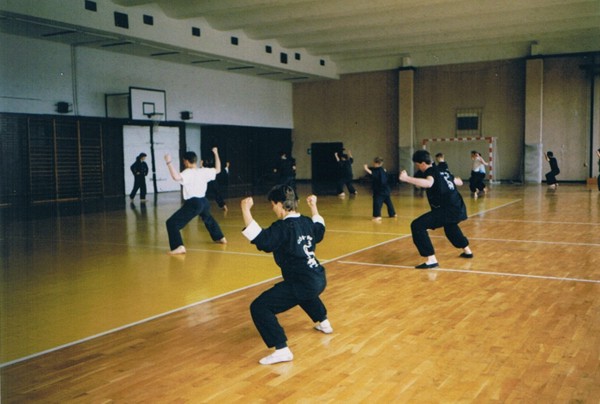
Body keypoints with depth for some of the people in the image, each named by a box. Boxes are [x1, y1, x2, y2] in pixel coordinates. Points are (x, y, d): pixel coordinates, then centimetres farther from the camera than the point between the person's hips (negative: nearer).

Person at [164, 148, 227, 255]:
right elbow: (218, 169, 22)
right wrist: (216, 154, 30)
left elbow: (176, 177, -35)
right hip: (203, 201, 8)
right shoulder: (204, 171, 5)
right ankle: (220, 238, 51)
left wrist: (169, 162, -27)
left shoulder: (188, 173, -16)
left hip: (193, 204, -8)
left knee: (172, 223, -8)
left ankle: (179, 246, -24)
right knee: (208, 219, 39)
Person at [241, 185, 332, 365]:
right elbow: (319, 230, 32)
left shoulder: (283, 227, -15)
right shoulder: (306, 222, 10)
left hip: (303, 284, -9)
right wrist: (314, 207, 40)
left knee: (259, 307, -11)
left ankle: (282, 350, -17)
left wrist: (246, 211, -25)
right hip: (318, 280, 9)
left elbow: (261, 240, -27)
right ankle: (324, 323, 60)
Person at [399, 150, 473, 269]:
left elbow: (428, 183, -34)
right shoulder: (443, 170, 17)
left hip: (447, 210, -10)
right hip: (458, 208, 10)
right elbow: (459, 182, 34)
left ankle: (431, 260, -18)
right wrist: (454, 179, 58)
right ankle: (467, 251, 57)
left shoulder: (430, 171, -8)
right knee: (450, 227, 41)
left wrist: (406, 178, -39)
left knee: (417, 225, -15)